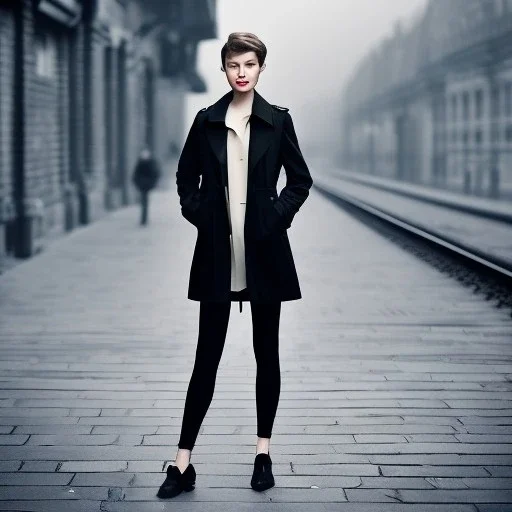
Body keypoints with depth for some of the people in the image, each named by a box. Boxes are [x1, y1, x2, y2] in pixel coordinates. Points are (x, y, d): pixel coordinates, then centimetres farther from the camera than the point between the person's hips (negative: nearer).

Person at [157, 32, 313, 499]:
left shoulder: (277, 120, 2)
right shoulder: (207, 121, 5)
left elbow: (300, 180, 7)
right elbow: (186, 178, 14)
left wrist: (277, 216, -6)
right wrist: (199, 216, 1)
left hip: (264, 250, 0)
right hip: (217, 251, 0)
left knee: (267, 352, 8)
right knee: (207, 356, 1)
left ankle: (264, 452, 19)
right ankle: (183, 463, 4)